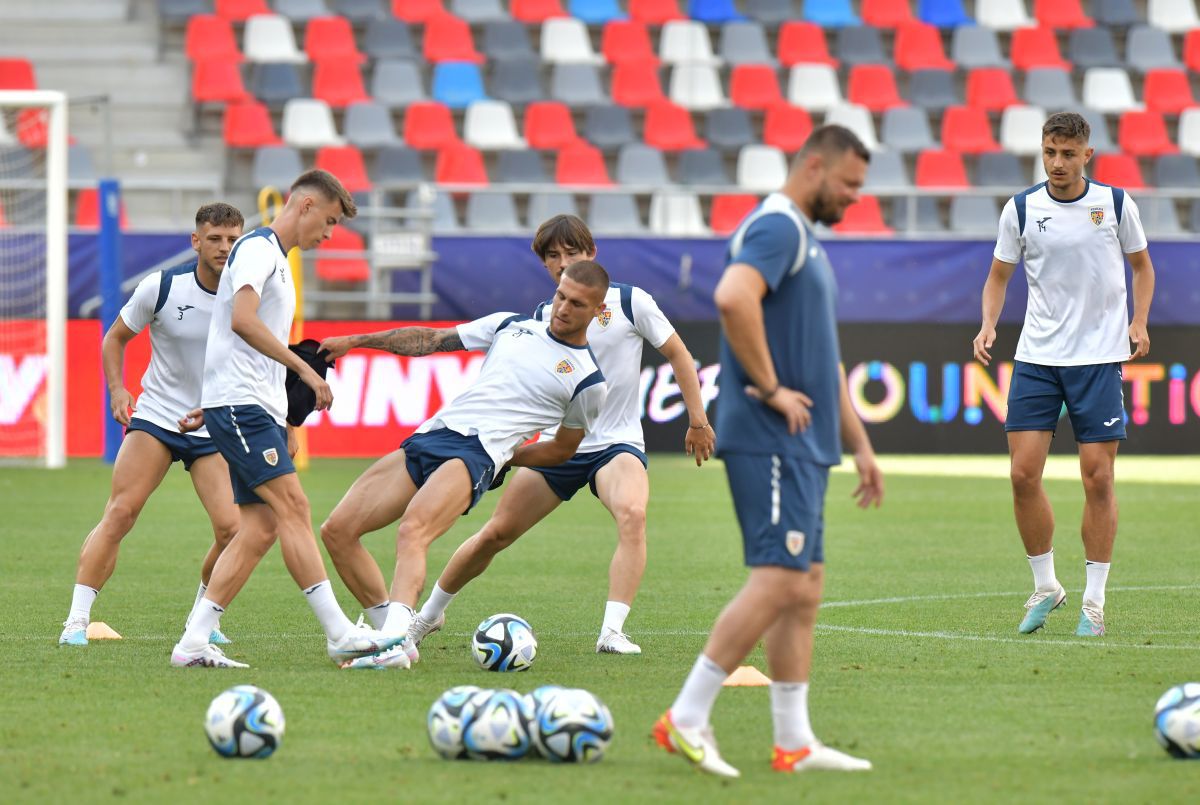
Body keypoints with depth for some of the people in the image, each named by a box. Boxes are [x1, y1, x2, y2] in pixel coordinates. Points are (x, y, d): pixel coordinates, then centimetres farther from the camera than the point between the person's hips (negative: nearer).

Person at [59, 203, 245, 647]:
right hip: (156, 418, -1)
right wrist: (117, 389, -9)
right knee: (119, 513, -17)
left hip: (216, 430, 1)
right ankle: (76, 621, -14)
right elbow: (115, 338, 6)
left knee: (231, 528, -13)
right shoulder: (162, 287, -9)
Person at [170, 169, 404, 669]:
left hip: (259, 411, 10)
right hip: (239, 404, -10)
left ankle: (193, 643, -1)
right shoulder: (257, 248, -7)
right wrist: (305, 369, -24)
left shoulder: (277, 259, 24)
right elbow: (242, 320, -23)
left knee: (260, 529, 1)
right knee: (293, 508, -15)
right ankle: (340, 634, -21)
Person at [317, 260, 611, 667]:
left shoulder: (588, 381, 6)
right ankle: (390, 630, 5)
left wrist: (503, 456, 7)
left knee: (412, 531, -34)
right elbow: (433, 339, 24)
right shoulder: (512, 326, 19)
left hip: (477, 452, -6)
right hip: (428, 436, 6)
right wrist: (356, 340, 21)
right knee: (338, 530, -3)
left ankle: (394, 636, -49)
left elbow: (563, 449, 17)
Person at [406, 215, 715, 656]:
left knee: (632, 514, -34)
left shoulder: (629, 302, -6)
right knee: (495, 534, 2)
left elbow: (677, 354, 3)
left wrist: (698, 420, 2)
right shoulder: (542, 317, 5)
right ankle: (429, 613, 24)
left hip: (617, 443, -3)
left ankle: (612, 632, -36)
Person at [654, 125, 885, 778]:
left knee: (802, 590, 8)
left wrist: (859, 445, 26)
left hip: (802, 444, 10)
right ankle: (686, 719, -12)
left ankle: (794, 742, 9)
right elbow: (733, 297, -31)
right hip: (770, 440, -10)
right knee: (779, 581, -14)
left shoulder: (807, 242, 22)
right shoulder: (776, 227, -10)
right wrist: (771, 388, -23)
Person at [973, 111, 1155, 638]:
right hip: (1036, 357, 1)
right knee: (1023, 475, -5)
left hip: (1099, 357, -1)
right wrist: (988, 326, -7)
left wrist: (1139, 322, -2)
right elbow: (999, 275, 11)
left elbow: (1141, 264, 13)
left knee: (1098, 478, -3)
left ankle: (1093, 602, 6)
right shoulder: (1021, 210, 1)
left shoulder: (1116, 204, -1)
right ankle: (1045, 587, 13)